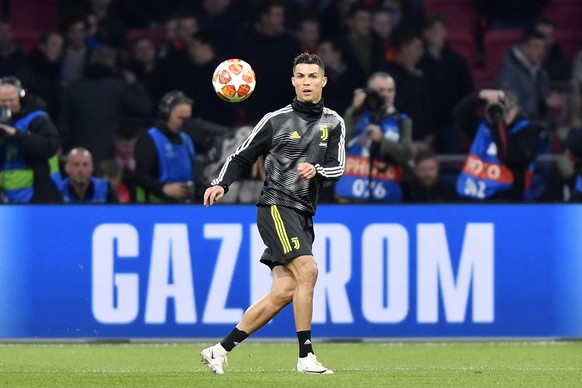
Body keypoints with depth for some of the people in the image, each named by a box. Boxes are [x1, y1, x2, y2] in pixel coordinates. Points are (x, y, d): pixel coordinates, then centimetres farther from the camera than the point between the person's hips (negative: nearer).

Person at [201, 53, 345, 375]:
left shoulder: (333, 123, 11)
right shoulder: (276, 120, 1)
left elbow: (338, 167, 5)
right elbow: (242, 156, 5)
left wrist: (317, 170, -16)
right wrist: (221, 184, -10)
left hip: (303, 215, 5)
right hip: (276, 206, -5)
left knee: (283, 292, -2)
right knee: (307, 270, -23)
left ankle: (220, 350, 6)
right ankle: (306, 357, -20)